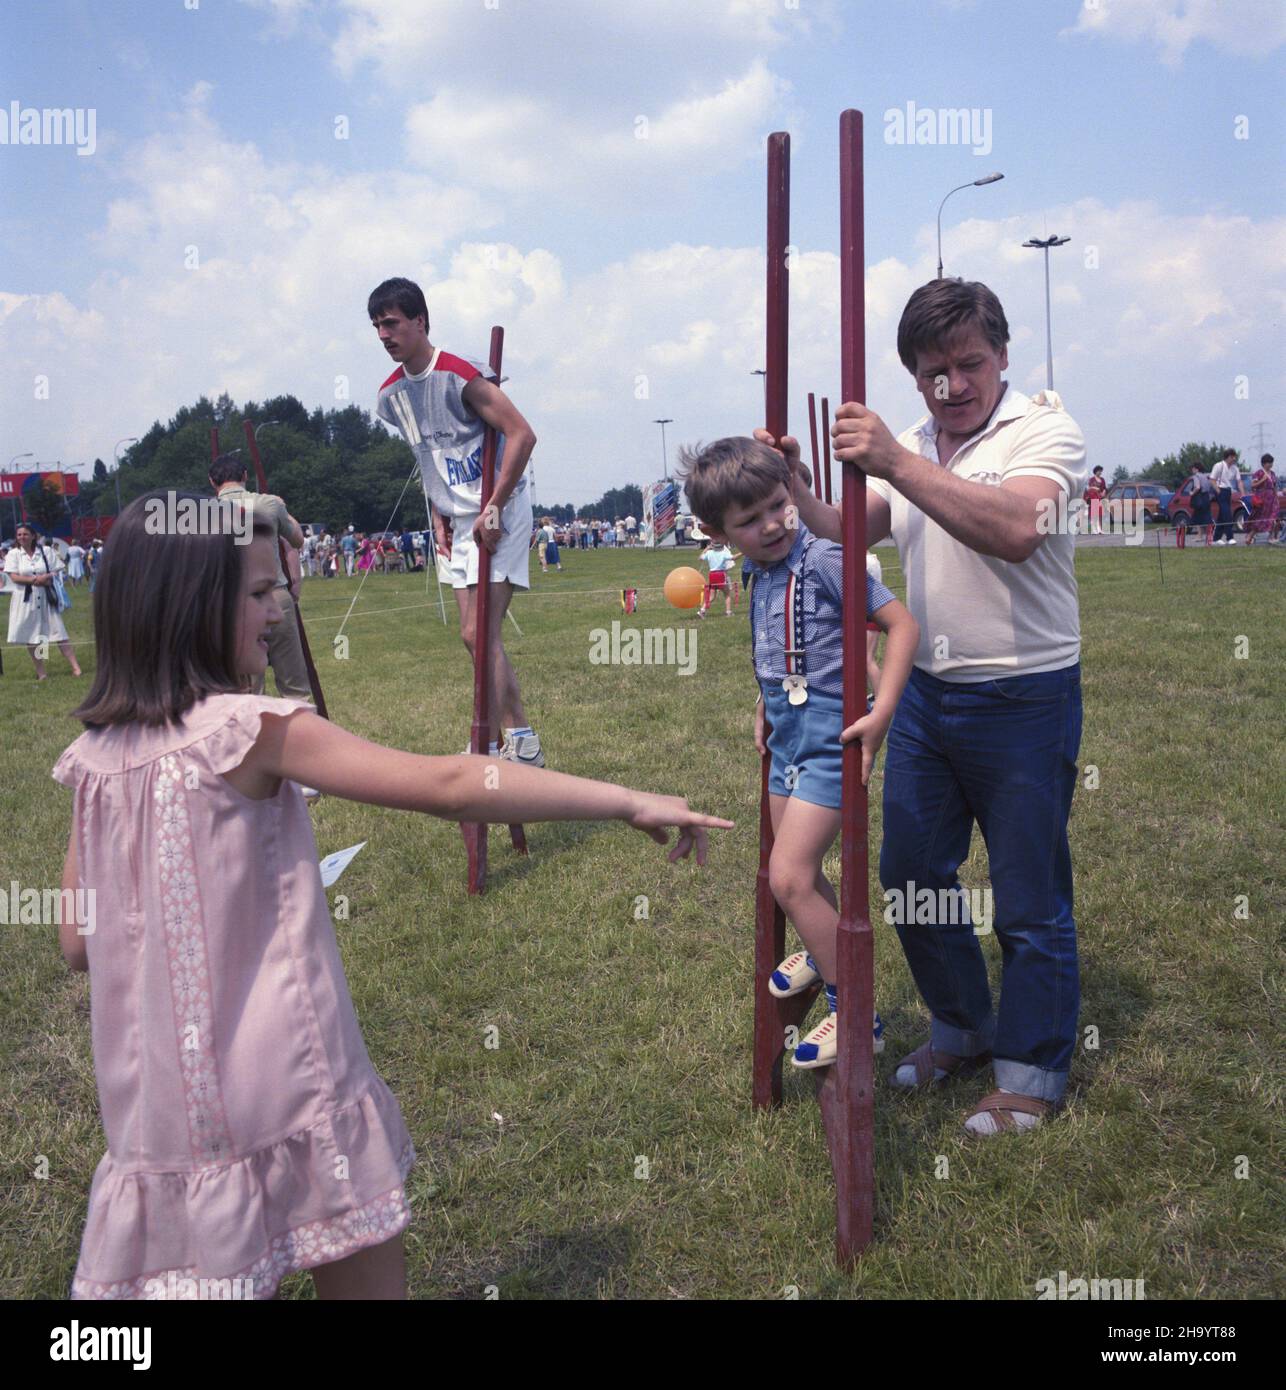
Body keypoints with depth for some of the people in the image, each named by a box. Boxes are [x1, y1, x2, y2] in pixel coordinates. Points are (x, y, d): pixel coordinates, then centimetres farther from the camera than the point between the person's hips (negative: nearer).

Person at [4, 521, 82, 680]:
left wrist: (47, 577, -18)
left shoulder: (46, 551, 2)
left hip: (45, 598, 0)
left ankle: (75, 667, -6)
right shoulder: (13, 554, 0)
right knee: (31, 637, 3)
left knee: (59, 633, -3)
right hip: (25, 599, 0)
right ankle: (41, 672, 12)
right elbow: (14, 577, -9)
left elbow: (56, 572, 2)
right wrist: (35, 579, -17)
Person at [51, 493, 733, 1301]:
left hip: (156, 1107, 5)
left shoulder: (94, 756, 3)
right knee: (369, 1284, 12)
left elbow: (79, 942, 8)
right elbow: (449, 787, -20)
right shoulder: (253, 728, -14)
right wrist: (630, 801, -18)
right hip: (290, 1098, -5)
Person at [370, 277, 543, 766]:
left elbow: (522, 435, -19)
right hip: (459, 521, 8)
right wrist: (438, 516, 10)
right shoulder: (390, 395, 9)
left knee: (480, 633, -14)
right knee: (476, 637, 9)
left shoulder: (461, 375, -15)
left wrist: (494, 509, -21)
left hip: (499, 511, -8)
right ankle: (515, 739, 20)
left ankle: (520, 742, -6)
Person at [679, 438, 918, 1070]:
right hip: (786, 733, 8)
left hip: (827, 734, -8)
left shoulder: (823, 558, -18)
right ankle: (824, 952, 50)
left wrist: (881, 714, -26)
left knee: (789, 877, -12)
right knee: (797, 870, 22)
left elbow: (903, 623, -20)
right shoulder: (760, 574, 6)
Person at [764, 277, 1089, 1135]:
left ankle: (1033, 1072, 22)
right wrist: (794, 486, -8)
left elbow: (1015, 527, -30)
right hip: (926, 693, 7)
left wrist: (897, 465, -34)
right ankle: (963, 1031, 36)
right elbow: (845, 533, 9)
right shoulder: (912, 449, 13)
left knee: (1030, 901, 3)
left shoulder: (1044, 428, -10)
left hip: (1024, 701, -7)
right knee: (913, 874, 15)